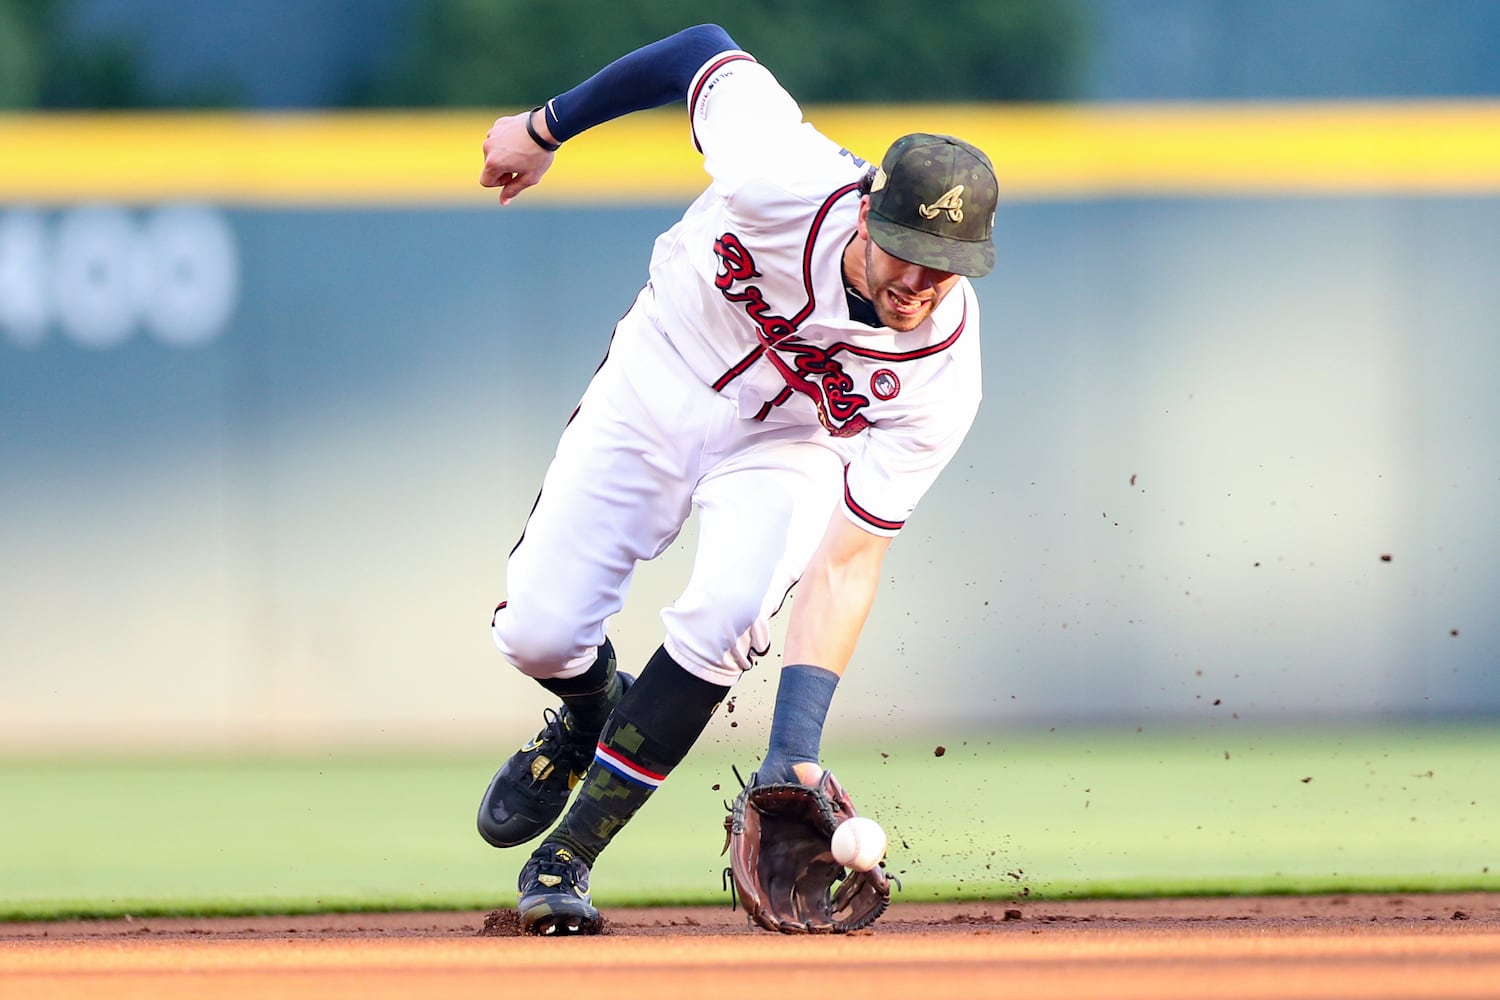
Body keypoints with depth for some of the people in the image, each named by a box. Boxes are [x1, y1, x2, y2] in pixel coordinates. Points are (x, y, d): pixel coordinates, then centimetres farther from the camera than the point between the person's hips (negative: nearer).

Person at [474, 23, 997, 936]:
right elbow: (709, 53, -15)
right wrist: (546, 129, -3)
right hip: (664, 375, 1)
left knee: (725, 614, -30)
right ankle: (593, 715, 33)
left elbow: (847, 566, -31)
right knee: (537, 631, -7)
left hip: (789, 448, -1)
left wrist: (797, 746, -38)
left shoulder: (940, 378, -32)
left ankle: (568, 858, -12)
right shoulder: (784, 180, -35)